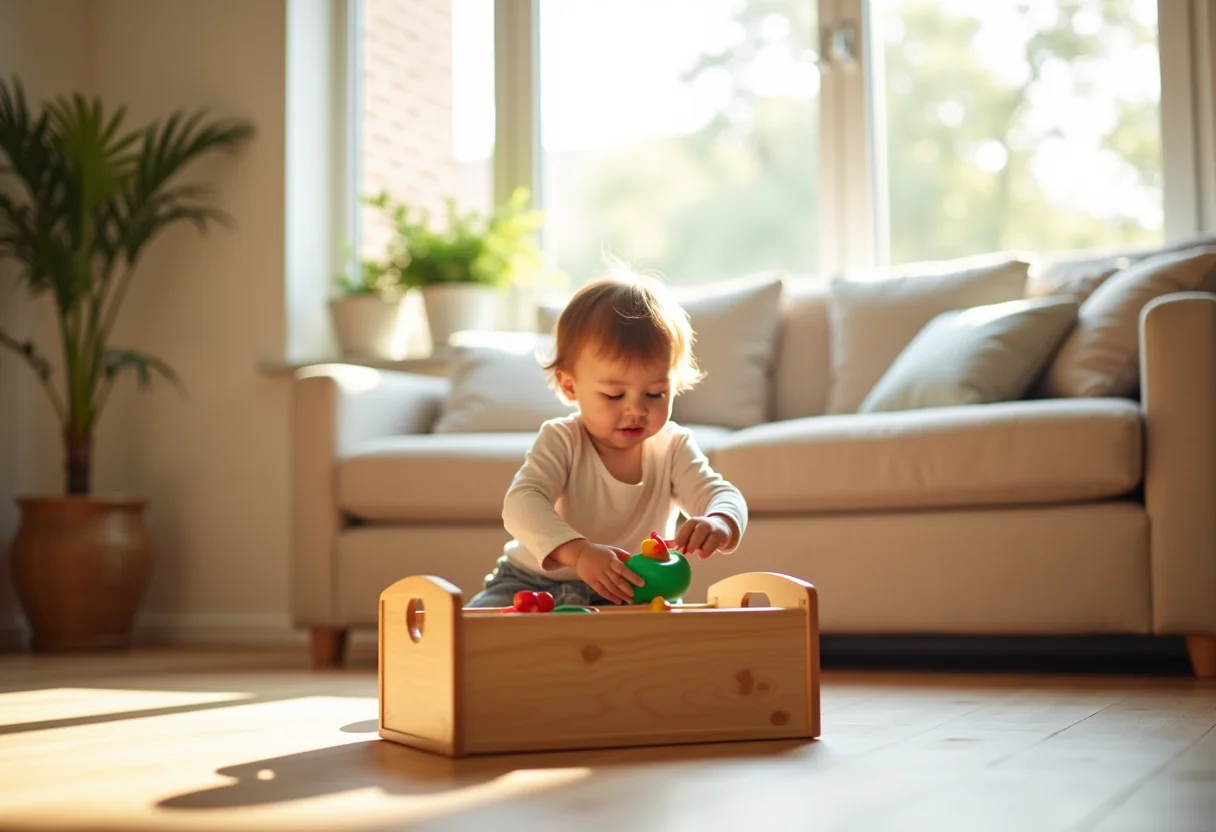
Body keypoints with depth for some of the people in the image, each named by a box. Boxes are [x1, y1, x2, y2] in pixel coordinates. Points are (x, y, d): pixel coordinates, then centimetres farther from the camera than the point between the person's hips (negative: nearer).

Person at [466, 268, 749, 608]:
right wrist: (578, 552, -50)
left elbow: (721, 495, -15)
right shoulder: (561, 441, -14)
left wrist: (719, 524, -44)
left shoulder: (673, 447, -6)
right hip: (536, 581, -2)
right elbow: (521, 503, -29)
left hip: (632, 594, 2)